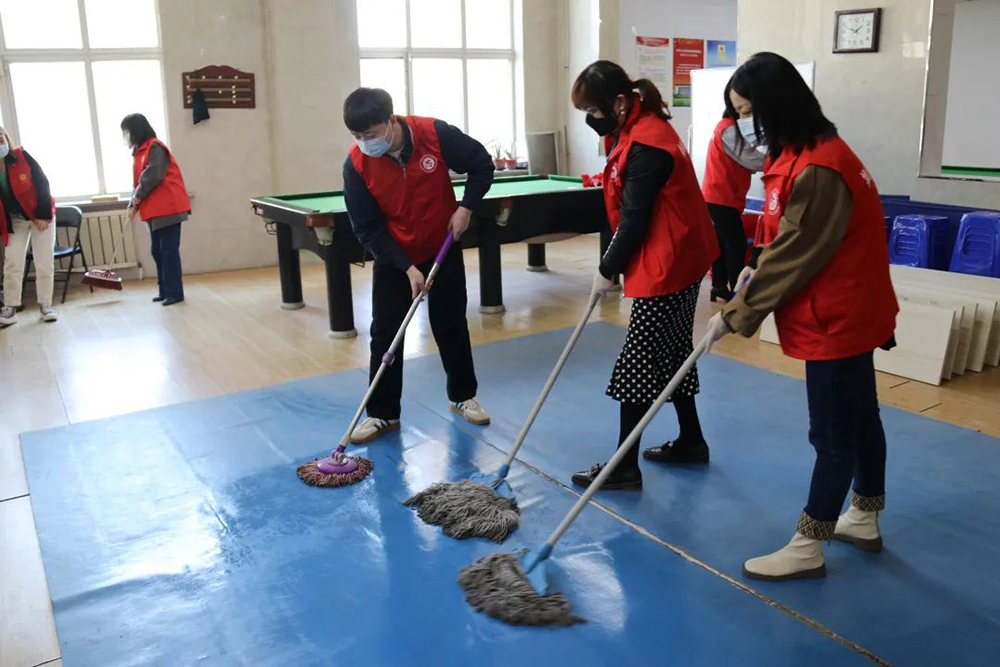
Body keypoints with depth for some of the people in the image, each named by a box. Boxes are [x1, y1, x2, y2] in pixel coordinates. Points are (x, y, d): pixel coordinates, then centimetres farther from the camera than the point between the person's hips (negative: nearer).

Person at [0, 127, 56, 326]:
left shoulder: (22, 156, -13)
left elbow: (42, 184, -10)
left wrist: (43, 214, -13)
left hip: (41, 215, -1)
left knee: (44, 263, 0)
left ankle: (45, 305, 10)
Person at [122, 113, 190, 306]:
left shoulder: (155, 147, -11)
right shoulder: (139, 151, 18)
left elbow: (153, 176, -21)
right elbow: (138, 182, 20)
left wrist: (137, 197, -10)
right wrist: (133, 204, 8)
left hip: (168, 208, -9)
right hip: (154, 210, 9)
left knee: (169, 250, -7)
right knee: (157, 250, 11)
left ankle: (174, 292, -3)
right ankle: (165, 290, 18)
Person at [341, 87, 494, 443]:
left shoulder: (436, 134, -21)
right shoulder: (356, 164, -21)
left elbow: (482, 166, -5)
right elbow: (367, 229, -16)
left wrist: (465, 207, -16)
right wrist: (406, 267, -22)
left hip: (443, 249, 1)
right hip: (393, 257, 0)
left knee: (452, 325, 10)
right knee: (385, 333, -2)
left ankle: (463, 396, 28)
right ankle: (383, 413, 11)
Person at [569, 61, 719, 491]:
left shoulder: (646, 145, -22)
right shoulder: (638, 130, 9)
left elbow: (635, 220, -20)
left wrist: (608, 270, -9)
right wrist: (612, 263, 9)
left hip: (667, 266, -10)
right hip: (678, 261, 10)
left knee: (635, 366, -4)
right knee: (672, 354, 19)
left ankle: (625, 468, 5)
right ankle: (691, 441, 33)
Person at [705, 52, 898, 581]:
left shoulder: (817, 170, -25)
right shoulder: (802, 155, 7)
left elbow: (794, 256, -23)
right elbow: (790, 241, 15)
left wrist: (737, 314, -16)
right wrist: (755, 278, 1)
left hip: (836, 319, -10)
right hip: (848, 313, 10)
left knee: (833, 433, 1)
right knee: (858, 417, 20)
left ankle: (808, 547, 14)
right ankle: (864, 519, 36)